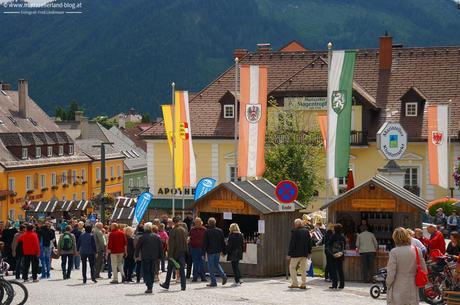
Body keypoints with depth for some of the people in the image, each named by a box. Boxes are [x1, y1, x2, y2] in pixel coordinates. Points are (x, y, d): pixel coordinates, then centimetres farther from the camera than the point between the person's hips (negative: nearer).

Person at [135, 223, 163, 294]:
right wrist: (160, 256, 14)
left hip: (145, 258, -3)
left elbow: (137, 247, 0)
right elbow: (161, 247, 8)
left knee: (146, 272, 1)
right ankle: (150, 287, 12)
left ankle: (149, 287, -14)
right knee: (152, 272, 12)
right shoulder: (157, 237, 4)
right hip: (154, 258, 3)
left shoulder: (142, 237, -6)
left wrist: (137, 255, 11)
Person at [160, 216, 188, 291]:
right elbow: (186, 241, 9)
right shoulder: (184, 230, 2)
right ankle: (183, 285, -1)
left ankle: (166, 284, 18)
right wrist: (186, 251, 15)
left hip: (175, 252, -4)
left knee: (170, 269, 10)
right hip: (182, 252, 4)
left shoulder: (173, 230, -14)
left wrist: (170, 254, -14)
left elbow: (171, 244, -15)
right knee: (182, 269, 4)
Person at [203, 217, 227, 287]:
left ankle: (213, 282, 2)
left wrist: (203, 253, -5)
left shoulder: (207, 232, -10)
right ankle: (223, 276, 4)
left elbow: (205, 243, -10)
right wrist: (223, 251, 16)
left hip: (210, 251, -5)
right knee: (216, 264, 22)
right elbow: (223, 242, 9)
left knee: (211, 267, 2)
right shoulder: (220, 231, 5)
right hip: (218, 251, 5)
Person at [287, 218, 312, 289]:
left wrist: (289, 254, -9)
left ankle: (294, 283, 0)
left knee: (292, 267, 6)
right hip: (304, 253, 6)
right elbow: (309, 242, 12)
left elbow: (292, 243, -13)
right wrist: (309, 251, 19)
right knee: (303, 269, 10)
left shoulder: (295, 232, -13)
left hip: (296, 253, -6)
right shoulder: (306, 231, 7)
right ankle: (303, 284, 7)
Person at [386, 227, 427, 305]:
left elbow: (391, 273, -12)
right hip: (413, 292, 4)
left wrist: (388, 284, 5)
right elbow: (424, 270, 5)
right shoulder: (417, 251, 0)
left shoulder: (394, 252, -12)